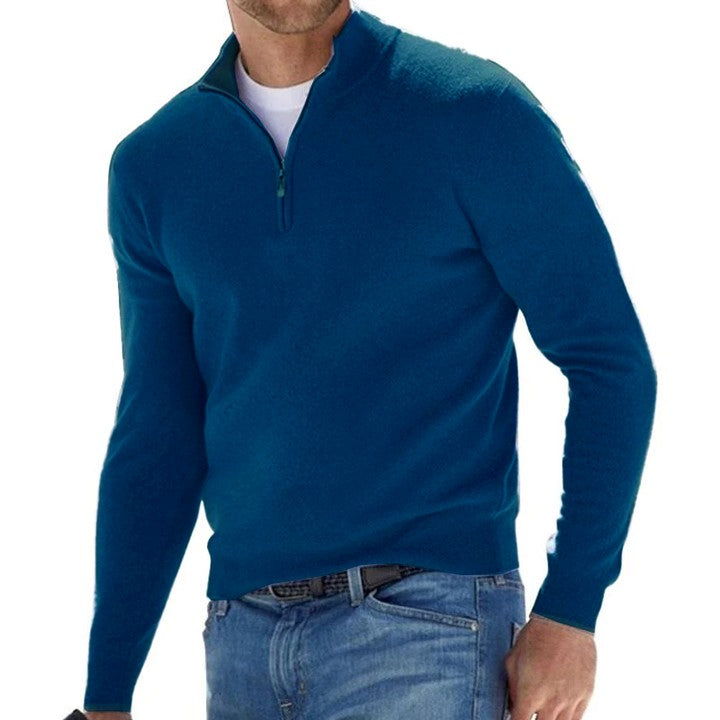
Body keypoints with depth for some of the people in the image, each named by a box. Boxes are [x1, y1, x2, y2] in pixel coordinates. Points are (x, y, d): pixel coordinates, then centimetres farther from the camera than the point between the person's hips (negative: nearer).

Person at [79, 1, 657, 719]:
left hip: (425, 628, -4)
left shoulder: (478, 111, -6)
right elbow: (156, 435, 10)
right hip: (242, 642, 5)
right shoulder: (150, 167, 6)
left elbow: (612, 363, -3)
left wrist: (569, 612, -9)